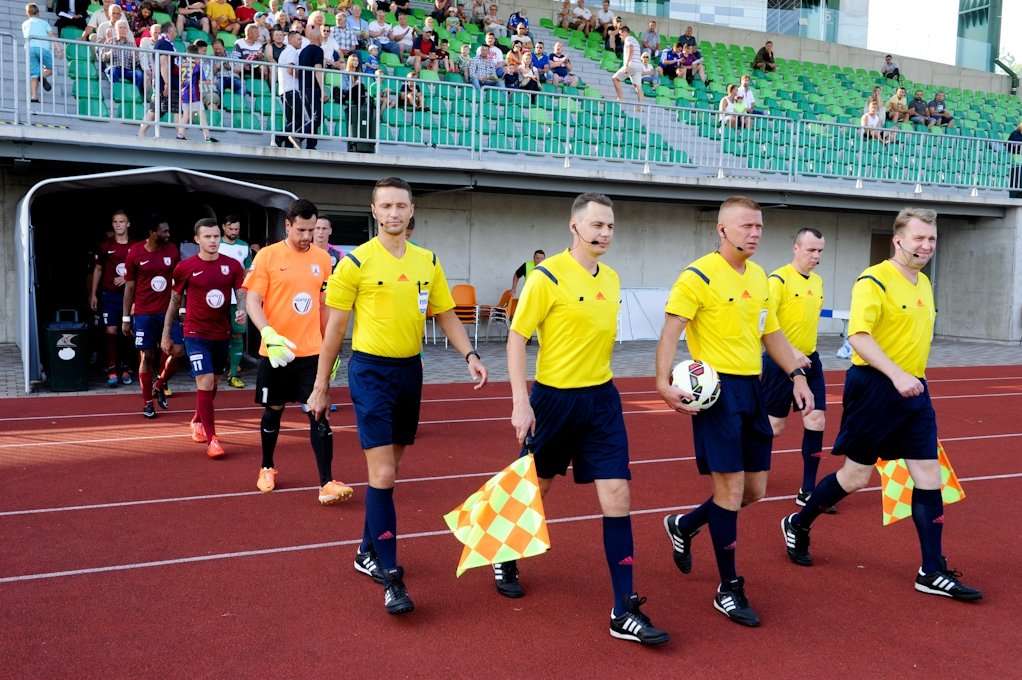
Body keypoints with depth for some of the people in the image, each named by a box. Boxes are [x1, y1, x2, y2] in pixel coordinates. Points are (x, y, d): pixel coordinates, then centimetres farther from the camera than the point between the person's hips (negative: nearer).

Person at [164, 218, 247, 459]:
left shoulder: (232, 265, 0)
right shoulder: (185, 267, -4)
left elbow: (242, 295, 1)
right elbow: (175, 302, 5)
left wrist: (242, 311, -22)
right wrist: (166, 334, 7)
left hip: (222, 334, 4)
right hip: (196, 334, -3)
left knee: (213, 383, 16)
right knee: (205, 382, -13)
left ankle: (197, 421, 41)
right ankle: (211, 438, -8)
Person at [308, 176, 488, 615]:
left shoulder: (428, 262, 6)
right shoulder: (356, 262, -8)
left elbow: (446, 317, 11)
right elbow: (335, 328, -4)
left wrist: (470, 356, -5)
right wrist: (321, 388, -2)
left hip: (410, 369, 5)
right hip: (371, 370, -5)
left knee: (389, 470, 15)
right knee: (382, 474, -9)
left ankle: (368, 552, 32)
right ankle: (390, 576, -1)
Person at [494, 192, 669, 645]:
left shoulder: (611, 278, 7)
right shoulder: (548, 276, -13)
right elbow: (516, 338, -13)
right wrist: (520, 402, -19)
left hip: (601, 399, 5)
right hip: (554, 397, -5)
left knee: (617, 497, -3)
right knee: (535, 487, 14)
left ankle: (624, 611, 3)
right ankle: (506, 561, 43)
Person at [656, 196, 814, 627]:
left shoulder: (760, 276, 13)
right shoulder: (699, 276, -11)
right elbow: (671, 330, -17)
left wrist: (796, 375, 14)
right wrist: (664, 382, -29)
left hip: (752, 389, 8)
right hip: (717, 389, -8)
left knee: (754, 490, 11)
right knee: (730, 488, -5)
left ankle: (684, 526, 36)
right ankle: (728, 589, 10)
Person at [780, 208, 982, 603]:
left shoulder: (924, 284, 13)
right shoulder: (874, 281, -14)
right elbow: (858, 336, -25)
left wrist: (913, 378, 19)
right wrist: (896, 375, -35)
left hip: (913, 390, 8)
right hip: (875, 388, -7)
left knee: (929, 476, 4)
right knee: (855, 476, 2)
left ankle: (932, 573, 11)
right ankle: (798, 525, 25)